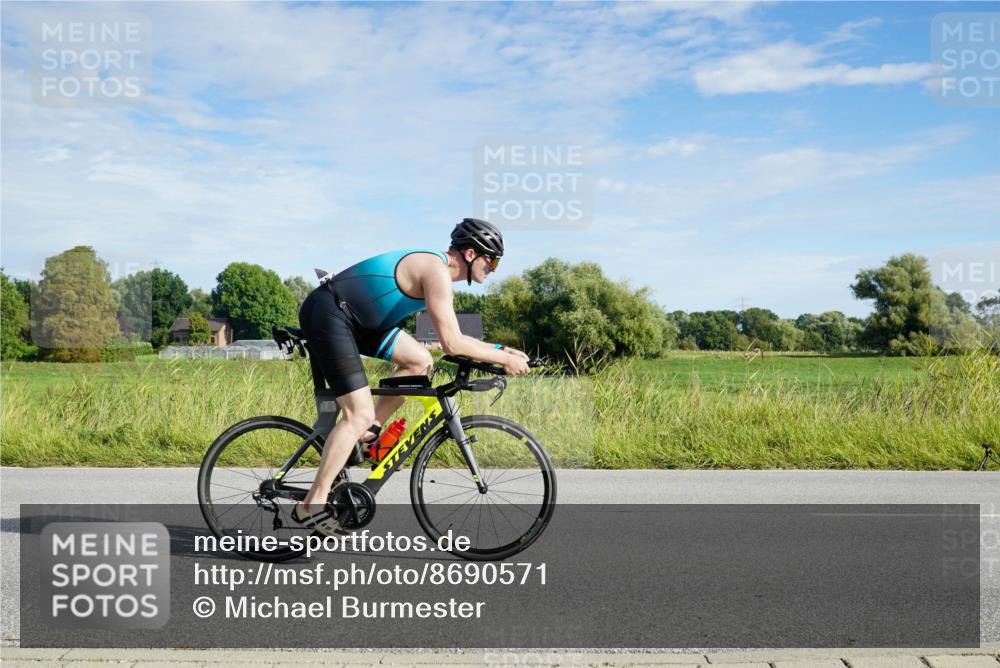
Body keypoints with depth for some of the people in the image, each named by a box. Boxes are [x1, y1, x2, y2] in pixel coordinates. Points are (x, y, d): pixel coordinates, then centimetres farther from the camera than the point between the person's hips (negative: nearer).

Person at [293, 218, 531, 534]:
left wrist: (498, 349, 13)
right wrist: (503, 360, -12)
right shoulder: (437, 271, -17)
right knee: (359, 414, -12)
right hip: (327, 314, -10)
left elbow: (450, 337, 19)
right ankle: (312, 505, -5)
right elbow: (452, 344, -22)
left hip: (353, 316, 10)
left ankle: (368, 433, 13)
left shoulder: (434, 267, 13)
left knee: (420, 361, 7)